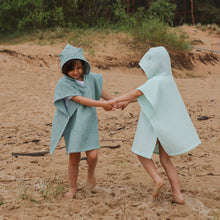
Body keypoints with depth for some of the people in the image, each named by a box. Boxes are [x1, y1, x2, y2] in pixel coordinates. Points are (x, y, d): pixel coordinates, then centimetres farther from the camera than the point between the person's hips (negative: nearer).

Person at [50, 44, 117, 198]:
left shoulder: (90, 77, 1)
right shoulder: (64, 83, -13)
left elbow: (100, 90, 21)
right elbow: (80, 100, -18)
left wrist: (112, 100, 28)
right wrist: (103, 104, -18)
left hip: (89, 123, 2)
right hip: (73, 123, -2)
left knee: (93, 155, -11)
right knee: (74, 158, 3)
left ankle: (91, 173, 23)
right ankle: (73, 188, 24)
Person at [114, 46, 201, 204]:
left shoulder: (157, 81, -20)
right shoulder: (167, 79, 8)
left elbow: (138, 93, -31)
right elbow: (145, 94, 15)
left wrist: (114, 100, -29)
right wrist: (125, 101, 11)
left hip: (153, 126, -7)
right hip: (166, 125, 8)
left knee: (143, 154, 15)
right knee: (166, 161, 13)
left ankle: (157, 179, -4)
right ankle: (177, 195, 7)